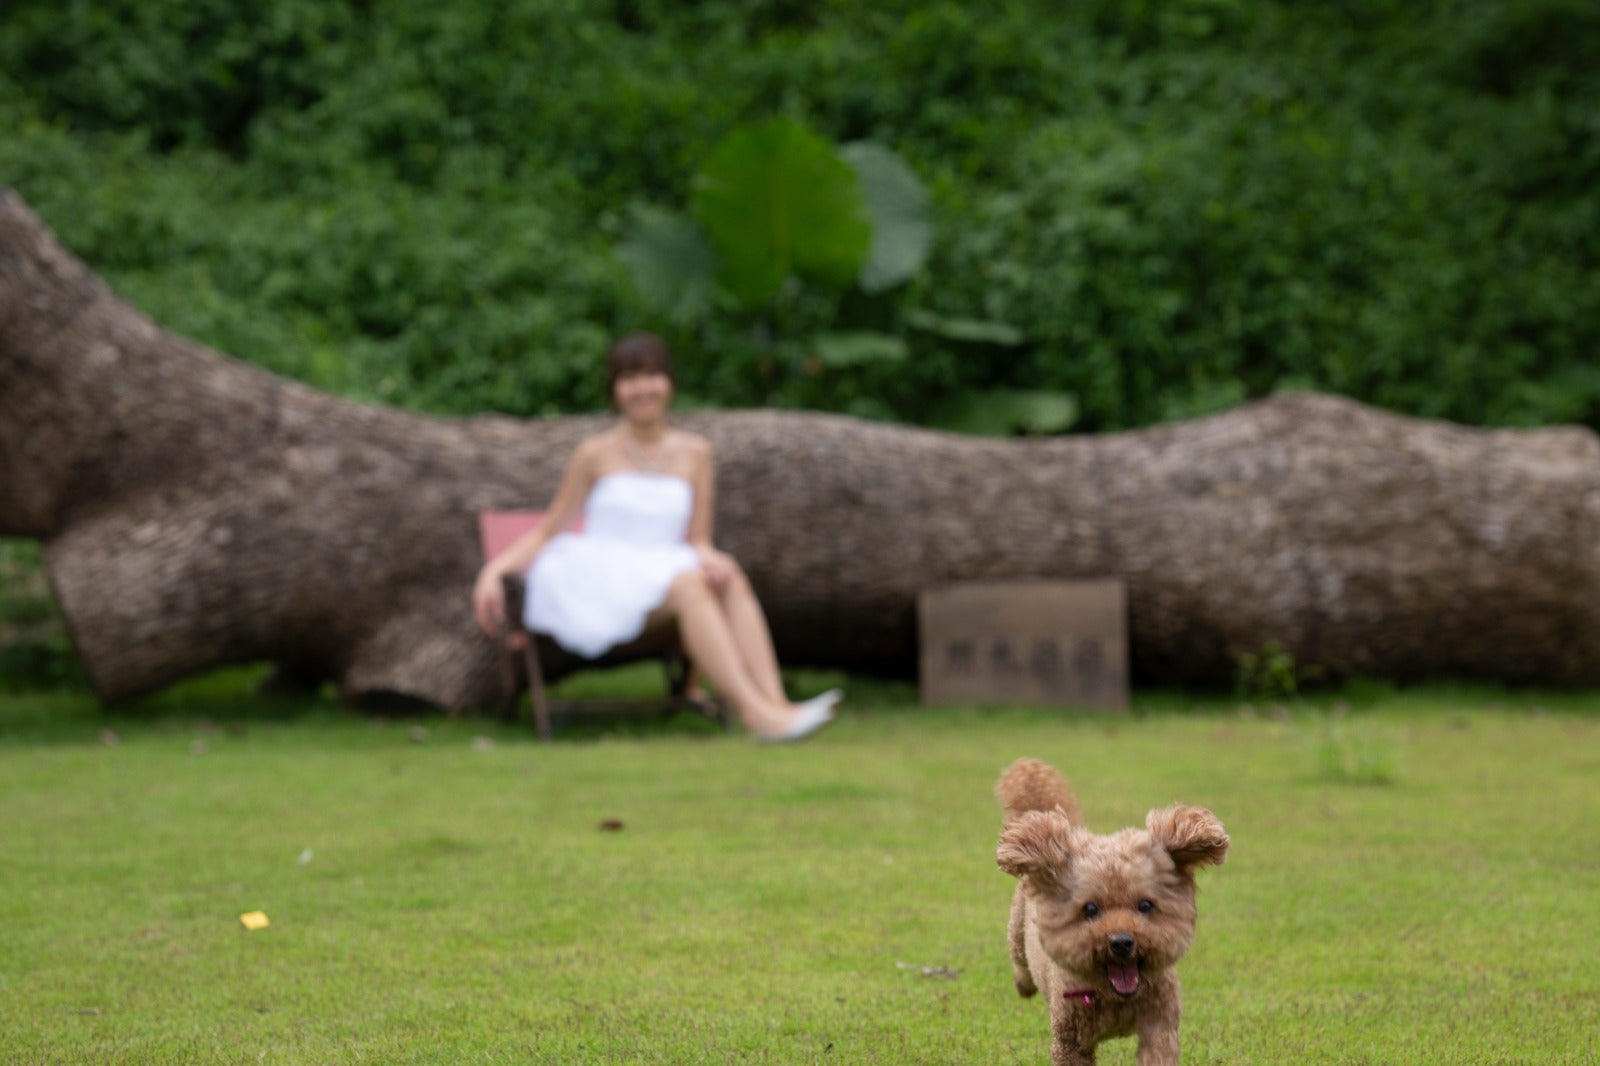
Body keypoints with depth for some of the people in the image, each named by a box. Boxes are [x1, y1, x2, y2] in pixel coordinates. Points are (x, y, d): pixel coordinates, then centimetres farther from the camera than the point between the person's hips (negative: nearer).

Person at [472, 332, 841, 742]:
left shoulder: (694, 452, 14)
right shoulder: (596, 454, 6)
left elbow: (697, 540, 13)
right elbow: (547, 531, 10)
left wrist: (708, 557, -11)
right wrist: (494, 570, -5)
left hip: (661, 575, 4)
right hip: (598, 583, -3)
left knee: (730, 579, -30)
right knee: (687, 584, -34)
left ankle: (774, 703, -45)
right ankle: (754, 713, -46)